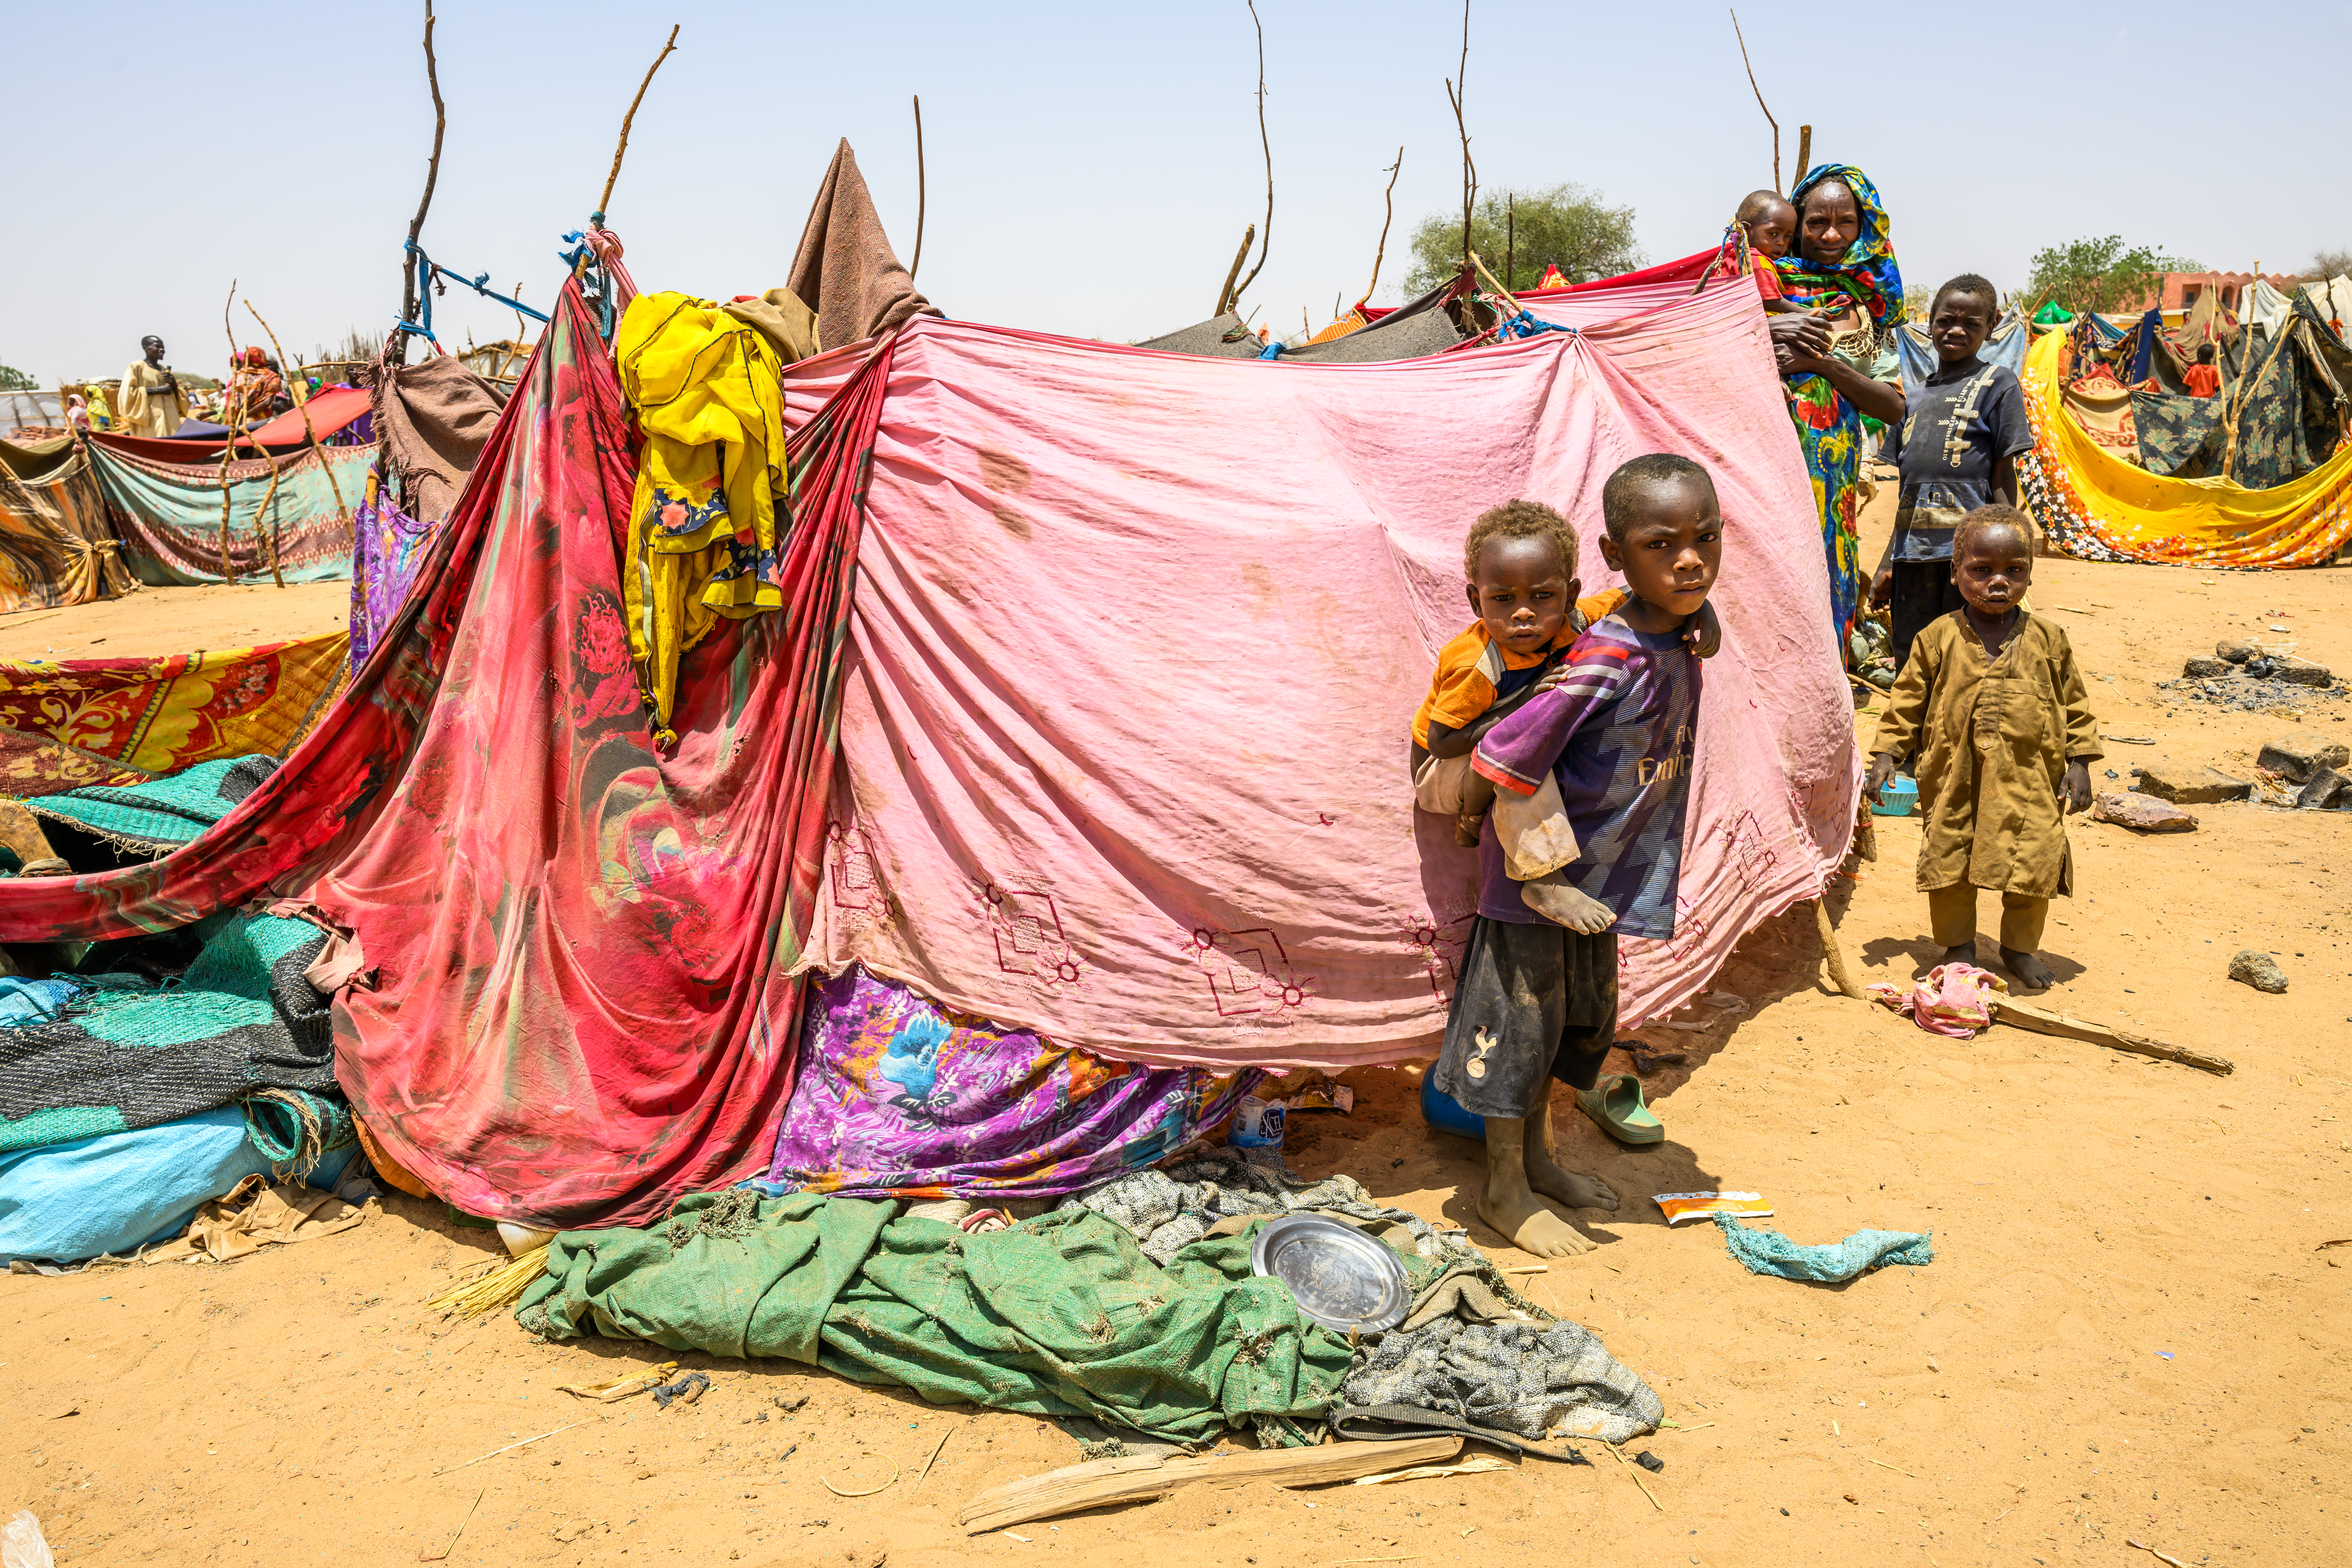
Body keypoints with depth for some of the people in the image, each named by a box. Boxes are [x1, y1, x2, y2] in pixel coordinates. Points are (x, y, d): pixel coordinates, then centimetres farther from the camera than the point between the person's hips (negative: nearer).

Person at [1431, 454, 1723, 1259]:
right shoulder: (1605, 662, -28)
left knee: (1580, 1021, 22)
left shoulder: (1683, 637, -2)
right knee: (1522, 1025, 7)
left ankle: (1536, 1157, 43)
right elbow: (1502, 763, -28)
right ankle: (1504, 1189, 25)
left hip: (1603, 874, 9)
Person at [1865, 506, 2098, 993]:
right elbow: (1909, 700, 5)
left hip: (2029, 780, 1)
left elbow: (2074, 704, 9)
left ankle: (2020, 947, 25)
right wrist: (1886, 753, -1)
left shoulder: (2048, 641, 2)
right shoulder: (1937, 640, -2)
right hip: (1954, 781, 0)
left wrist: (2079, 763, 5)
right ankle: (1958, 946, 25)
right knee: (1948, 864, 3)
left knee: (2034, 864, 2)